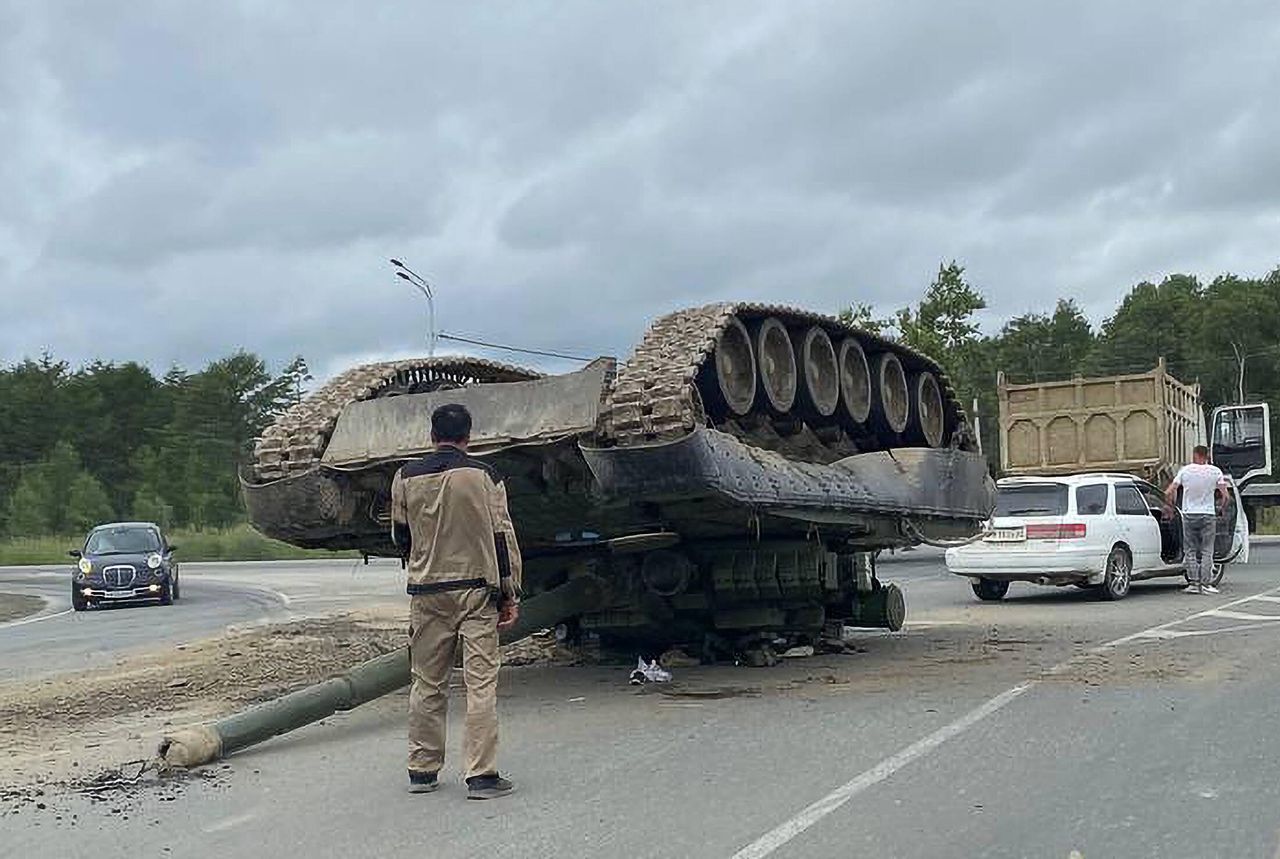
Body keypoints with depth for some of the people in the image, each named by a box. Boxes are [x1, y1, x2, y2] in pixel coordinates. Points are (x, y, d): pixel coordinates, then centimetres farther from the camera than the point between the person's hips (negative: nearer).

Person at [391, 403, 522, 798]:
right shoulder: (483, 476, -3)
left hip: (426, 593, 3)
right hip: (477, 590, -2)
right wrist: (510, 594, 1)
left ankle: (422, 770, 19)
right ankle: (481, 776, -3)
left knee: (427, 684, 11)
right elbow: (503, 537, -4)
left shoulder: (406, 478, 3)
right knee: (481, 683, -1)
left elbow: (400, 537, 13)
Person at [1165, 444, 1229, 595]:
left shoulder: (1185, 470, -3)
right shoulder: (1215, 471, -3)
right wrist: (1221, 508, 11)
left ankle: (1194, 583, 4)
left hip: (1189, 515, 0)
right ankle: (1206, 584, 4)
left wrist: (1172, 505, 10)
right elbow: (1224, 496, -6)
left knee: (1190, 550, 8)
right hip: (1208, 515, 0)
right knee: (1207, 551, 6)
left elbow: (1168, 493, -6)